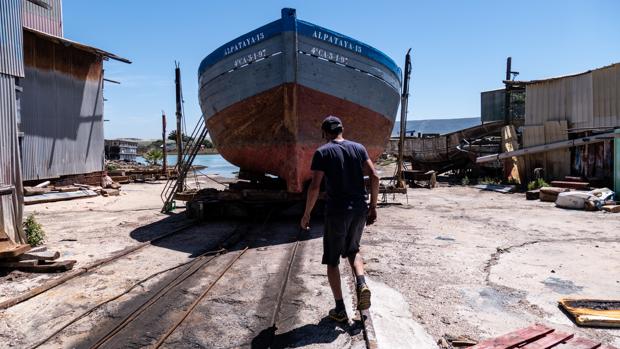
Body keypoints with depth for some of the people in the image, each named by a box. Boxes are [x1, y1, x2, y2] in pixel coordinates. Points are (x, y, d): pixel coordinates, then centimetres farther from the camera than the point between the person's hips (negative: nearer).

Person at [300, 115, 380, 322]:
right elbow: (374, 177, 1)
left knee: (332, 260, 11)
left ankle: (340, 309, 14)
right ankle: (361, 284, 2)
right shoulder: (358, 148, 7)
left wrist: (307, 214, -2)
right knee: (352, 250, 26)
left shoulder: (322, 152, -5)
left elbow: (315, 186, -12)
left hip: (337, 211, -4)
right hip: (360, 209, 4)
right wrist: (373, 206, 9)